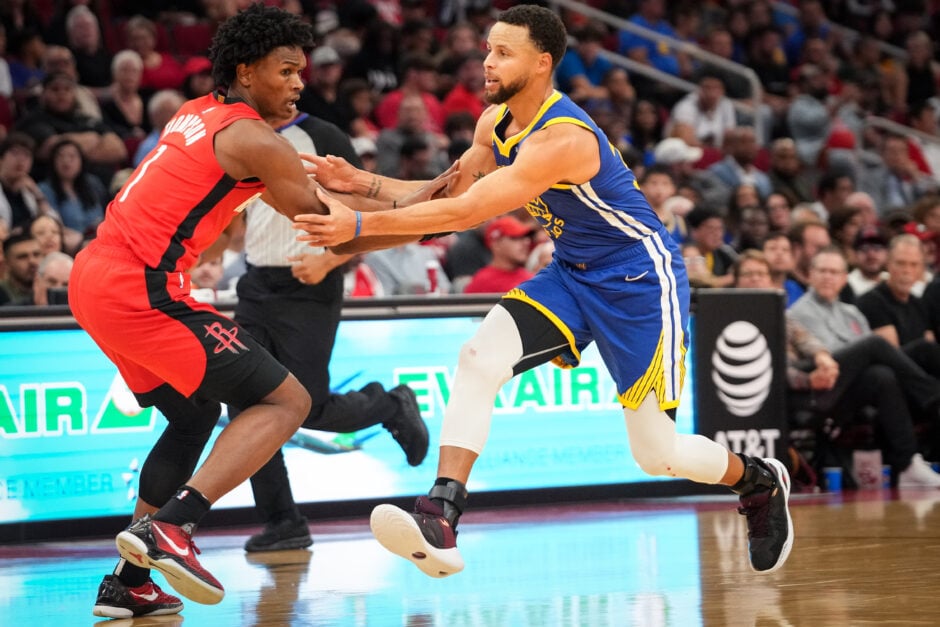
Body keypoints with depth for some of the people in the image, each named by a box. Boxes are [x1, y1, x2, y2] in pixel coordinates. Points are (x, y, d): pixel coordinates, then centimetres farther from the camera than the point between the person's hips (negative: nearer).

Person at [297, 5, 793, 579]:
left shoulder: (562, 140, -30)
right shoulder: (495, 124, -1)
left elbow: (466, 212, -33)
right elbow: (447, 194, 8)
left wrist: (361, 225, -33)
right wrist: (363, 182, -5)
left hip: (640, 279, -8)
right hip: (572, 274, 8)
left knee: (656, 454, -2)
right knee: (479, 357, -18)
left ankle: (760, 483, 30)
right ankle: (439, 521, -25)